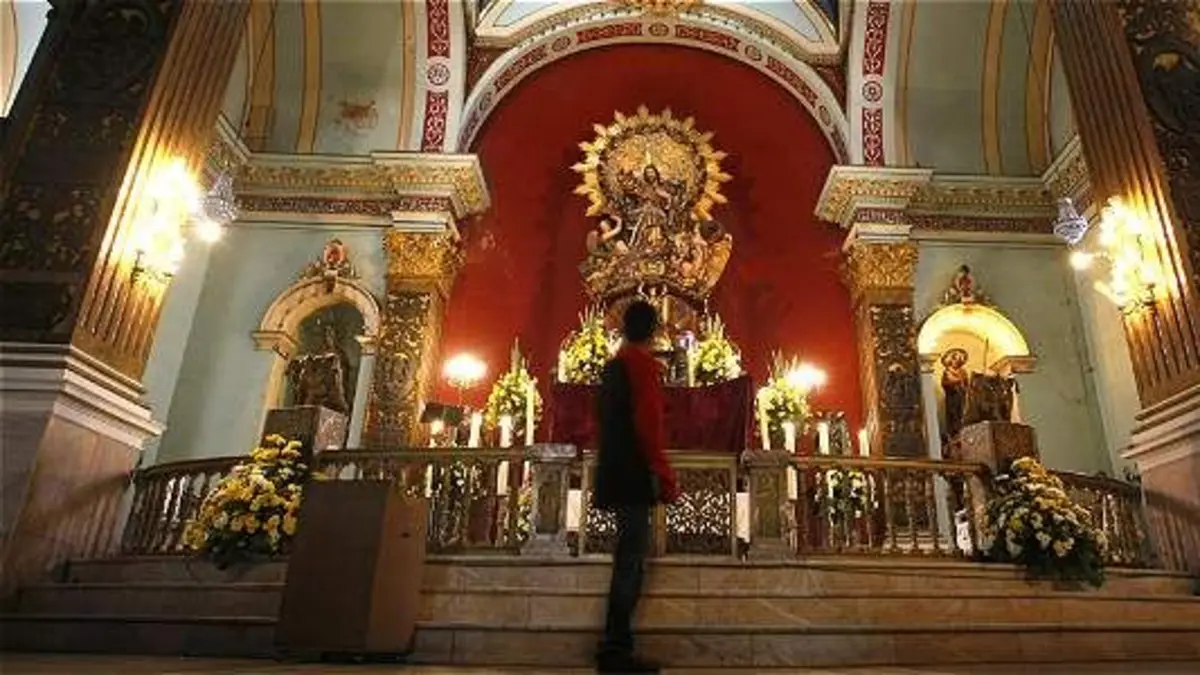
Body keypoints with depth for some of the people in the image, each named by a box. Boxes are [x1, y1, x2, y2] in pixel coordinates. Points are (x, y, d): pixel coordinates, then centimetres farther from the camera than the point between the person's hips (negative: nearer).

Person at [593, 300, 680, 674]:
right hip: (634, 475, -9)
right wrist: (665, 477, -15)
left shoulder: (614, 364, 16)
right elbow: (649, 424, -18)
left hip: (615, 472, 9)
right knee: (631, 561, -5)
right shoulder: (644, 363, -10)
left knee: (628, 558, 13)